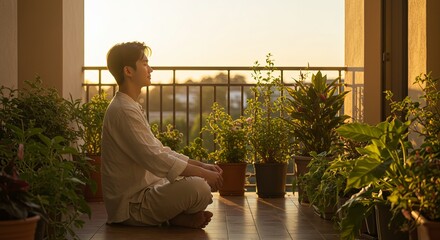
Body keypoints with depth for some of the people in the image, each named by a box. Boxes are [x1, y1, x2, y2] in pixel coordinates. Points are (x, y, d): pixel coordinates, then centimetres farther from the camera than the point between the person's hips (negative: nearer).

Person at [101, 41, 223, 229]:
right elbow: (154, 159, -24)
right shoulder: (124, 111, -18)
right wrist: (202, 173, -17)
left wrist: (201, 166, 7)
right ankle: (176, 219, -3)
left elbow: (159, 150, 17)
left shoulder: (132, 107, 16)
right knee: (198, 187, -28)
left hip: (145, 189, 10)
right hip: (131, 205, -10)